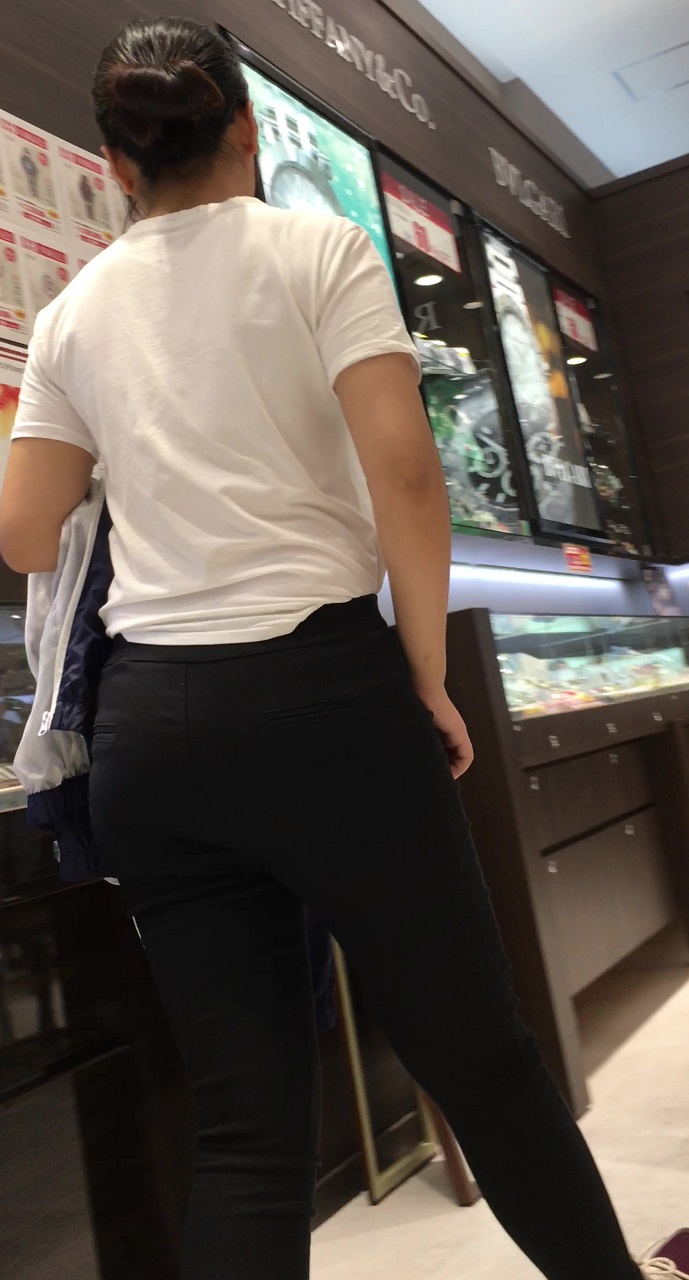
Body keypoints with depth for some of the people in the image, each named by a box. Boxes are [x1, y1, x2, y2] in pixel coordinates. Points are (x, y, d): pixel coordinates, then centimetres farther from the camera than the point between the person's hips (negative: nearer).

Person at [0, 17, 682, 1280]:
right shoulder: (317, 249, 2)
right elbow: (404, 475, -10)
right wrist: (429, 677, -2)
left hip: (147, 720, 4)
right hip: (320, 689, -4)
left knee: (246, 1127, 10)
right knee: (478, 1052, 12)